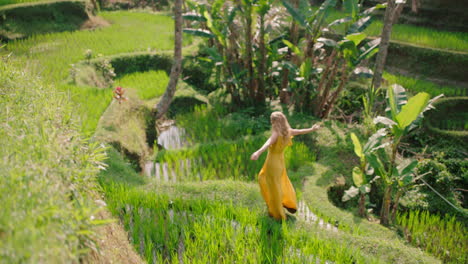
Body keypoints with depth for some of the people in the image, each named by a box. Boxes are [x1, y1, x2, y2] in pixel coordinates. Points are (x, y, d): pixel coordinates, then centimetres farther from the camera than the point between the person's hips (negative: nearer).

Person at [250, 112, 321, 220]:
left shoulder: (276, 134, -29)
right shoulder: (288, 131, -8)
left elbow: (268, 143, -49)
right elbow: (301, 131, 10)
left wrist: (258, 152, -67)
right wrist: (312, 129, 30)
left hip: (272, 163, -7)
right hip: (280, 161, 7)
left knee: (274, 188, 12)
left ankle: (277, 214, 31)